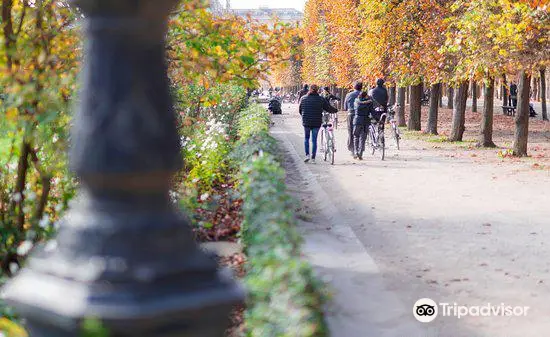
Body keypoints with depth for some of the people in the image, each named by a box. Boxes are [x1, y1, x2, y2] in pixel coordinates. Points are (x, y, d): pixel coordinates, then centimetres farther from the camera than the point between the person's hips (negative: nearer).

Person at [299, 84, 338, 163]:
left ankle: (307, 155, 5)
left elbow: (300, 109, 9)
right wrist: (336, 110, 19)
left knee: (306, 138, 19)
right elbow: (329, 108, -1)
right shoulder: (321, 99, -5)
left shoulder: (303, 98, 0)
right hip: (317, 123, -1)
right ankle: (313, 158, 7)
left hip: (306, 122, 1)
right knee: (314, 140, 7)